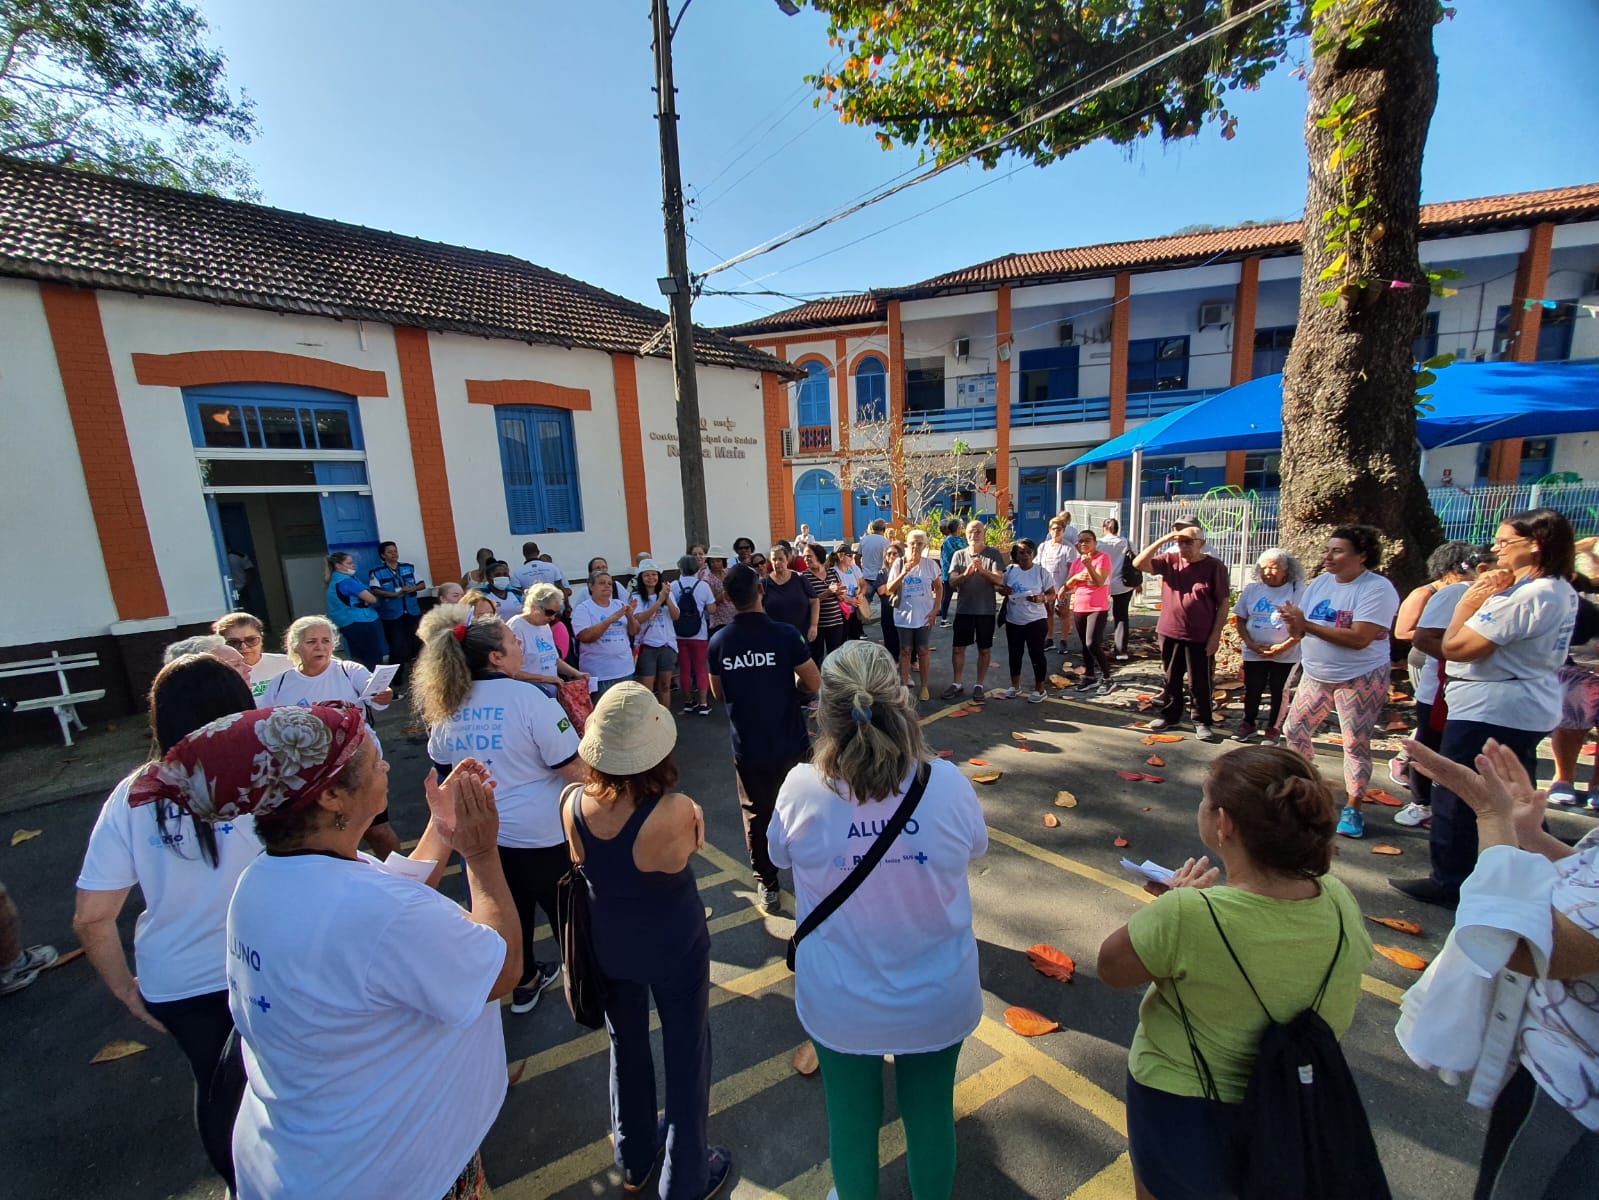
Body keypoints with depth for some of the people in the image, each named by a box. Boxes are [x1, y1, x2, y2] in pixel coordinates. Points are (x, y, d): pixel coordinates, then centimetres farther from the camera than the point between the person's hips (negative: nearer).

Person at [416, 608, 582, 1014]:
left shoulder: (446, 705, -2)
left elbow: (445, 767, 13)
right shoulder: (528, 699, -23)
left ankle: (524, 982, 44)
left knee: (511, 912, 25)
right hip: (540, 833, -6)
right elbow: (573, 770, -23)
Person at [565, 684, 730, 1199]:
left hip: (607, 942, 4)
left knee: (626, 1046, 29)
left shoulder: (572, 804, -23)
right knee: (686, 1053, 21)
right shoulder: (675, 811, -35)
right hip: (672, 945, -4)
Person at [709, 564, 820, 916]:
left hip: (748, 748, 1)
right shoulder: (784, 634, -16)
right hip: (790, 744, -1)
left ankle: (767, 887, 29)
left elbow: (718, 693, 5)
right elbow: (813, 684, -12)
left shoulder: (719, 643, -8)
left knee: (757, 816, 18)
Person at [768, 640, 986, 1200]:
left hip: (839, 1003, 0)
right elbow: (976, 847, -3)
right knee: (931, 1114, 28)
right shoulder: (947, 783, -25)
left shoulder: (801, 788, -26)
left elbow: (779, 854, -5)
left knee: (850, 1118, 28)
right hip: (937, 1001, 1)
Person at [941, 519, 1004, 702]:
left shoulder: (993, 554, -2)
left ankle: (979, 685, 21)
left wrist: (982, 570, -28)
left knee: (984, 649, 8)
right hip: (964, 609, 2)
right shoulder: (959, 555, 3)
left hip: (986, 610, -1)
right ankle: (956, 684, 20)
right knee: (958, 647, 6)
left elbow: (999, 580, -12)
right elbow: (952, 583, -5)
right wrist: (966, 573, -25)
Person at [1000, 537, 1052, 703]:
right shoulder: (1009, 571, 2)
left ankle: (1039, 689, 19)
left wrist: (1042, 598, -25)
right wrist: (1003, 591, -12)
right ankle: (1015, 686, 31)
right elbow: (1001, 589, 12)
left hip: (1035, 620, -3)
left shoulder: (1041, 572, -6)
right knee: (1014, 654, 14)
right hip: (1013, 621, 3)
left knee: (1036, 653, 3)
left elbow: (1052, 594, -3)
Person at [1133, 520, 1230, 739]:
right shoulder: (1169, 561, 2)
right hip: (1169, 633, 3)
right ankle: (1169, 715, 30)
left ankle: (1202, 722, 20)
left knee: (1200, 683, 7)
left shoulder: (1214, 567, -6)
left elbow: (1223, 604, -5)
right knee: (1170, 679, 15)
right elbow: (1138, 563, -11)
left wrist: (1216, 635, -9)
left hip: (1200, 637, -3)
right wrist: (1162, 540, -17)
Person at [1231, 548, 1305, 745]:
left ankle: (1273, 729, 25)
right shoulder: (1252, 589, 1)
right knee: (1252, 690, 9)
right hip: (1254, 653, 2)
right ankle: (1248, 724, 27)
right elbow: (1240, 619, 4)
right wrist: (1250, 643, -8)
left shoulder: (1298, 590, -8)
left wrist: (1284, 647, -17)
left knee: (1279, 692, 9)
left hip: (1286, 654, -2)